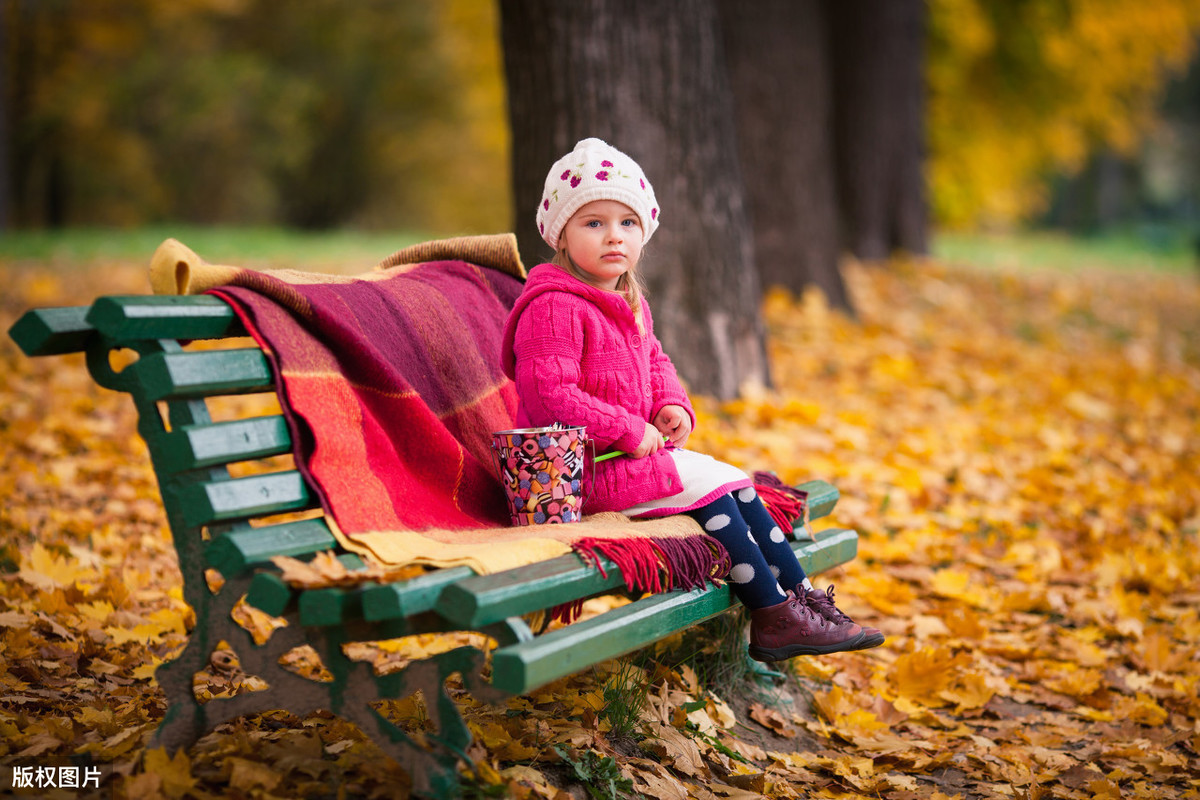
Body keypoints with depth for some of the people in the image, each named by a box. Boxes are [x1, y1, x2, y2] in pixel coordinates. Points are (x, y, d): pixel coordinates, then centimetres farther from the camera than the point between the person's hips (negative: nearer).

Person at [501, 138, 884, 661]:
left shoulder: (629, 302, 14)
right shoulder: (554, 308, -19)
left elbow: (654, 362, 26)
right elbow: (548, 396, -26)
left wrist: (673, 406, 3)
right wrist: (630, 432, -22)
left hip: (637, 449, 10)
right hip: (583, 468, -10)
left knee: (738, 484, 3)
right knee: (710, 486, -16)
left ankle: (801, 596, 8)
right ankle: (774, 620, -9)